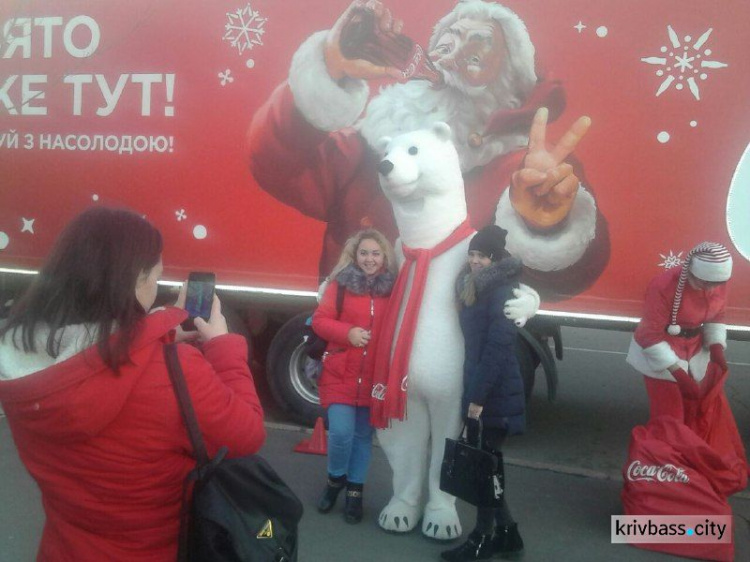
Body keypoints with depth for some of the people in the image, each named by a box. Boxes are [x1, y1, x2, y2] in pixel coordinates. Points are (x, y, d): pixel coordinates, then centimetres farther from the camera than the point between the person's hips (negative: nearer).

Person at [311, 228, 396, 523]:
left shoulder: (392, 287, 1)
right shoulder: (340, 283, -3)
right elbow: (319, 320, -3)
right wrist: (348, 332, -20)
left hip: (375, 376, 2)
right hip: (340, 373, -2)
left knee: (363, 435, 11)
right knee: (341, 432, -8)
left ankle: (355, 491, 28)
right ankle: (335, 480, 22)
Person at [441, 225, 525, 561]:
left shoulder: (502, 293, -14)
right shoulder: (474, 289, 15)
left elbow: (498, 348, -20)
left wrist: (479, 396, -20)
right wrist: (472, 393, 14)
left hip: (495, 394, -9)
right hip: (478, 389, 9)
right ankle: (506, 533, 27)